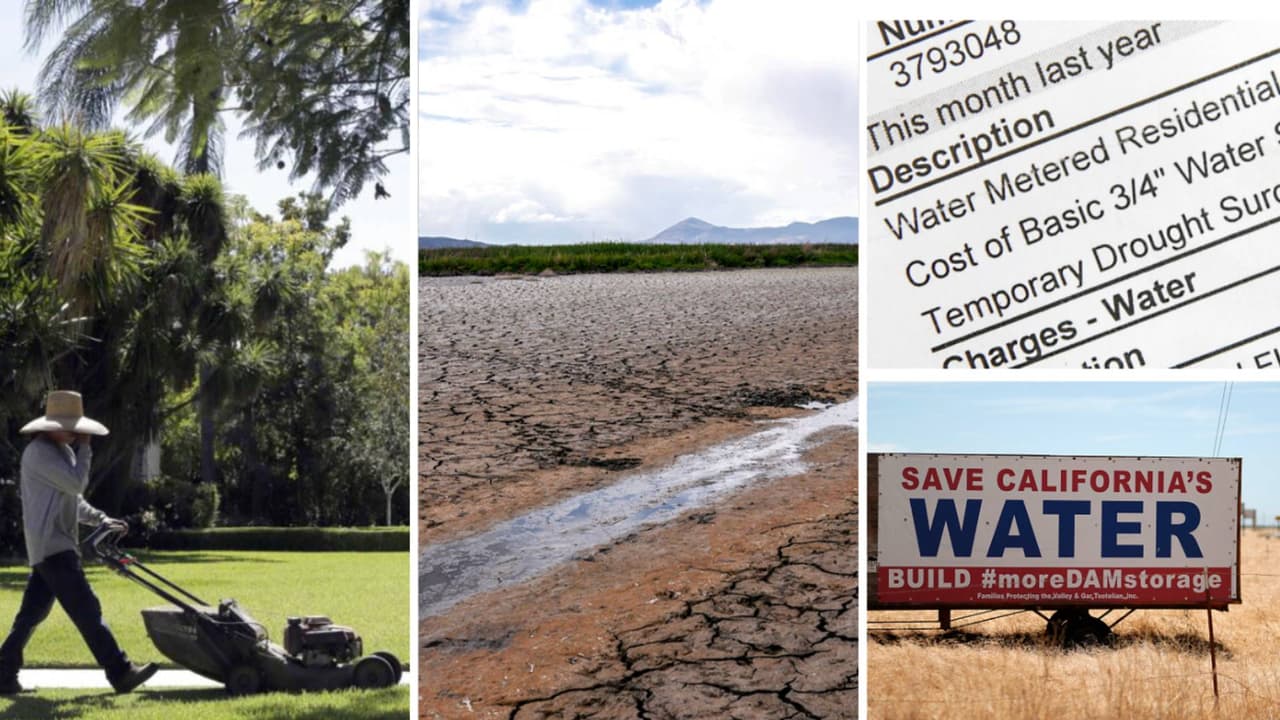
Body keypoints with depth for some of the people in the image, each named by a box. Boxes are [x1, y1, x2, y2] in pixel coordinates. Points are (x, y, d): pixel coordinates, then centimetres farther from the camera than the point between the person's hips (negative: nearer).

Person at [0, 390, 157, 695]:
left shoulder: (61, 450, 19)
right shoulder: (38, 452, -13)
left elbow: (72, 498, 25)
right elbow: (77, 483, -19)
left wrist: (102, 519, 14)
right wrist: (84, 449, -7)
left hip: (56, 546, 10)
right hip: (51, 546, -10)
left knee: (32, 613, 10)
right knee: (87, 611, -11)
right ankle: (120, 673, -11)